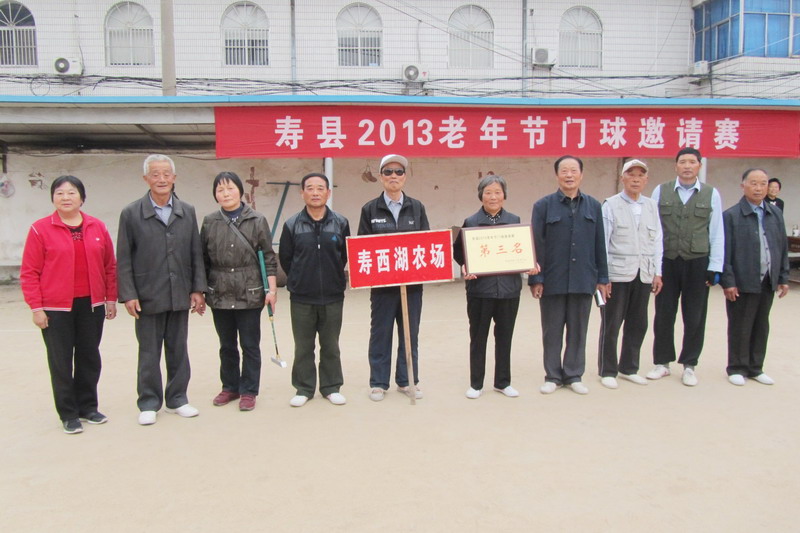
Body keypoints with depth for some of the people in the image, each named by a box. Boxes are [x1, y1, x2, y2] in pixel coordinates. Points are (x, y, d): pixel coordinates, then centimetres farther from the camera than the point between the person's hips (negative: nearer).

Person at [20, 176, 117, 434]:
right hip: (56, 308, -3)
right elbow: (29, 272, -5)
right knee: (61, 362, 5)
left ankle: (88, 407, 27)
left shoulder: (98, 227, 4)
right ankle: (68, 414, 18)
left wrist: (111, 299, 6)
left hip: (92, 305, 3)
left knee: (90, 358, 12)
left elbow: (110, 266, 8)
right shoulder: (40, 229, -5)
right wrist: (36, 307, -8)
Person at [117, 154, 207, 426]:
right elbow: (124, 259, -3)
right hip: (148, 296, -2)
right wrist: (128, 295, -8)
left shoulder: (187, 211, 5)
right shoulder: (131, 213, -2)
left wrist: (198, 289, 1)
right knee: (149, 352, 8)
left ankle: (177, 398, 25)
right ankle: (149, 403, 21)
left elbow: (196, 253, 6)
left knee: (178, 350, 11)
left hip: (180, 296, 2)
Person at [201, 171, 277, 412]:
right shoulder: (209, 222, 5)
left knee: (250, 345, 5)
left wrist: (271, 289, -6)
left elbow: (268, 258, -2)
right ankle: (230, 387, 29)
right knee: (227, 346, 14)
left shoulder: (257, 221, -2)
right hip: (220, 295, 3)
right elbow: (203, 259, 8)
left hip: (250, 294, -2)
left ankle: (248, 391, 17)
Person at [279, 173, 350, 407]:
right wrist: (300, 279, 9)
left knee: (331, 346, 11)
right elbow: (285, 257, 6)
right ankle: (304, 388, 22)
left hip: (333, 296, 0)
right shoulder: (292, 225, -3)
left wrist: (333, 278, 9)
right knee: (303, 347, 9)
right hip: (301, 298, 0)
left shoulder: (341, 223, -1)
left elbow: (346, 255, 8)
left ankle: (331, 387, 24)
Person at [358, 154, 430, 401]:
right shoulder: (370, 209, 2)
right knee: (381, 333, 6)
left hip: (412, 281, 2)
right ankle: (378, 382, 18)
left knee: (410, 333, 10)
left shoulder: (416, 207, 7)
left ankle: (407, 380, 23)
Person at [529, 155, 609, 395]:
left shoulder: (593, 206, 7)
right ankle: (552, 376, 21)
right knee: (552, 331, 8)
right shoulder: (543, 206, -1)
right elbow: (536, 245, -4)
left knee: (578, 330, 10)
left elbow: (599, 245, 8)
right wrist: (535, 279, -8)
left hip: (583, 280, 2)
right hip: (553, 281, -2)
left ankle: (574, 375, 24)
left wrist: (602, 278, 6)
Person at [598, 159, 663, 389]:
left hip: (643, 275, 5)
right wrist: (602, 275, -9)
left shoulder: (652, 206, 11)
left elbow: (657, 241, 11)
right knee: (611, 325, 3)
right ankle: (607, 371, 16)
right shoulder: (611, 205, -3)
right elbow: (602, 242, -5)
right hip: (617, 274, -4)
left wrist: (657, 273, 7)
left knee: (638, 324, 11)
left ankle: (628, 368, 26)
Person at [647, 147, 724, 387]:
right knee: (664, 315, 7)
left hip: (698, 264, 0)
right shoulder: (661, 191, 3)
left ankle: (689, 365, 22)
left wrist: (715, 267, -2)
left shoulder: (712, 194, 3)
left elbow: (716, 233, 3)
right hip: (667, 262, 0)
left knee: (695, 318, 7)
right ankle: (662, 362, 22)